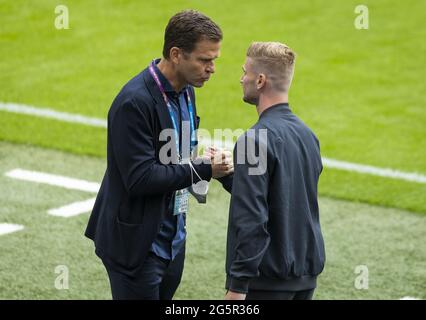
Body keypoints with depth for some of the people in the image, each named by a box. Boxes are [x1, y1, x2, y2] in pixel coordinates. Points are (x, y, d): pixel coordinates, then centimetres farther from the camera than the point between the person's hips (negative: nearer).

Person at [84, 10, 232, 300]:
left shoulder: (185, 91, 6)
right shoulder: (136, 102, -22)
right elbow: (139, 178, -25)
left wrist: (205, 157, -4)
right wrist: (203, 170, -22)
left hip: (173, 240, 8)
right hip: (137, 244, -8)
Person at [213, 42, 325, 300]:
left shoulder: (257, 140, -17)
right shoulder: (307, 134, 9)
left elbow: (251, 220, -22)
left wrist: (237, 287, -20)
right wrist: (227, 174, 12)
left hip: (267, 281, -8)